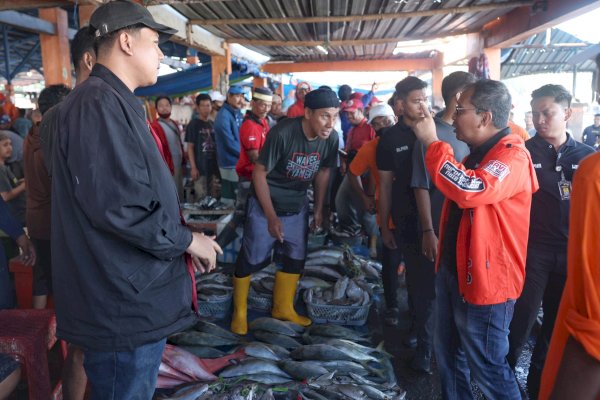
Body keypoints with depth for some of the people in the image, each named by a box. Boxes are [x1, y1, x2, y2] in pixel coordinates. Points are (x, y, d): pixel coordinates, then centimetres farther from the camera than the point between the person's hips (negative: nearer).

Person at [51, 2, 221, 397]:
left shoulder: (116, 103, 16)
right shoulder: (98, 103, -19)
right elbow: (115, 205, -28)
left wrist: (181, 240, 11)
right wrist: (187, 240, -15)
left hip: (135, 296, 10)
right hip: (123, 305, -10)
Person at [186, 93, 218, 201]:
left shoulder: (212, 124, 13)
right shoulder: (193, 124, -3)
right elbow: (190, 147, -6)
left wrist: (218, 165, 11)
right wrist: (193, 167, -14)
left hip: (213, 167, 6)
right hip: (200, 167, -5)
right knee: (201, 197, -5)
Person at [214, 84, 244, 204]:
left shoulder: (239, 114, 12)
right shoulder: (224, 115, -15)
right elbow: (230, 143, -20)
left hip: (240, 162, 9)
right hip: (231, 164, -9)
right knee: (229, 199, -3)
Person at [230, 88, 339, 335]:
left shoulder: (331, 138, -14)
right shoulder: (283, 133, -28)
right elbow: (259, 172, -20)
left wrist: (319, 209, 8)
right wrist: (271, 216, -20)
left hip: (297, 206, 5)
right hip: (265, 204, -5)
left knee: (296, 258, 13)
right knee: (251, 259, 3)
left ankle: (283, 308, 34)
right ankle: (239, 311, 24)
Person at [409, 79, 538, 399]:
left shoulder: (512, 156, -21)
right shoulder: (478, 153, 10)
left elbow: (471, 190, -40)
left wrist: (431, 142, -32)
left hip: (484, 280, -9)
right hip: (453, 271, 10)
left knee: (487, 369, 8)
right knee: (448, 356, 23)